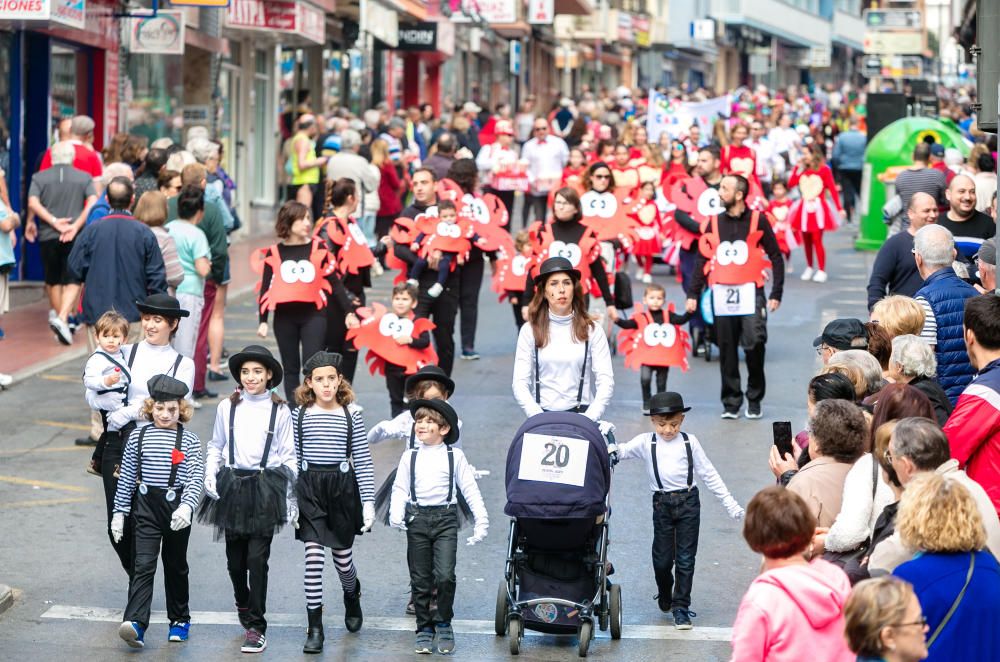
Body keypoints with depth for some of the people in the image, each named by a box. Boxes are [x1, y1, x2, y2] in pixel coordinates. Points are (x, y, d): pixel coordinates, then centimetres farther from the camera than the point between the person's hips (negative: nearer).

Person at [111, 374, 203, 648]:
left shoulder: (189, 440, -1)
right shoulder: (138, 436, 4)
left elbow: (196, 477, -8)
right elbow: (127, 477, 8)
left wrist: (187, 506, -24)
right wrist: (119, 513, 7)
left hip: (177, 507, 0)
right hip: (146, 506, 0)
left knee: (176, 565, 14)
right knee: (144, 564, -11)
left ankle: (180, 619, 30)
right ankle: (136, 624, -21)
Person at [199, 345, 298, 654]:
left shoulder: (279, 411, -1)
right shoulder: (227, 408, 4)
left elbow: (288, 455, 3)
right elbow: (215, 447, 14)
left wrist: (293, 498, 2)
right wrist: (210, 474, -2)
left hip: (266, 488, -2)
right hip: (232, 486, 3)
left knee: (257, 558, -8)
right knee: (235, 558, 9)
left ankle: (256, 628, -3)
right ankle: (243, 605, 38)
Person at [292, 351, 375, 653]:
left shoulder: (351, 414, 0)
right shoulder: (299, 414, 1)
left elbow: (363, 460, 1)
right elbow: (292, 459, 6)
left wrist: (368, 501, -3)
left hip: (342, 486, 0)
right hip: (309, 488, 0)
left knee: (343, 555, 8)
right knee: (313, 555, -7)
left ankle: (352, 596, 43)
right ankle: (315, 627, -2)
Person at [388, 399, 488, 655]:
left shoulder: (455, 456, 4)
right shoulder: (410, 458, 8)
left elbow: (470, 489, 5)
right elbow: (400, 489, 5)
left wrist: (481, 519, -1)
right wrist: (396, 514, -12)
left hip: (446, 518, -2)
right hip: (417, 518, 2)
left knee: (445, 575, -12)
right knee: (420, 579, 5)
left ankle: (443, 623, 7)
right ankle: (424, 628, 16)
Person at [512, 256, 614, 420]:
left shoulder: (591, 330, 5)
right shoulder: (530, 330, 5)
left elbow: (606, 381, 1)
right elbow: (520, 384, 2)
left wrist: (589, 418, -12)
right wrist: (540, 418, -11)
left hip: (581, 413, 0)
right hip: (542, 413, 0)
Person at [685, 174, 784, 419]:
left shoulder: (757, 220, 0)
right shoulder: (715, 222, 9)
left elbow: (776, 257, 3)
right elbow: (702, 259, 13)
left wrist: (776, 294, -1)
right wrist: (693, 293, 8)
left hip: (750, 291, -3)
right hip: (722, 293, 3)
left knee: (754, 344, -12)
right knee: (727, 350, 5)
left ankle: (754, 400, 4)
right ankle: (731, 403, 14)